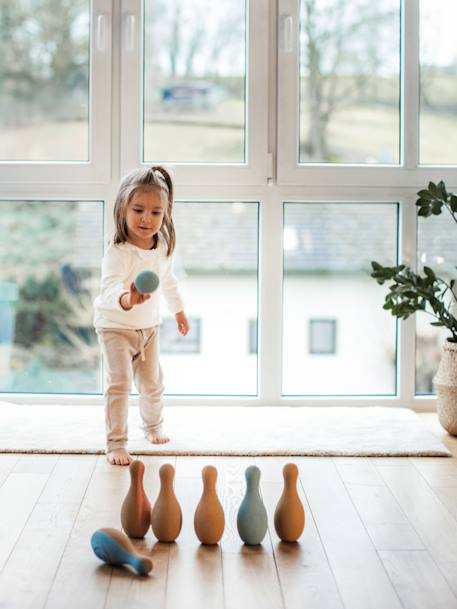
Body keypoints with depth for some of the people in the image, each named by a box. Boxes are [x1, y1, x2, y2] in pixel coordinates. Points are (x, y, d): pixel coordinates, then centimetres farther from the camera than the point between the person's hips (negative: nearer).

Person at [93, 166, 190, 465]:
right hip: (116, 327, -6)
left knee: (153, 383, 16)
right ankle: (116, 443, 0)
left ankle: (153, 425, 43)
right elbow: (110, 286, -46)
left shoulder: (163, 246, -7)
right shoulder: (118, 252, -29)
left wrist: (179, 310, 23)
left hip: (149, 326, 6)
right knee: (119, 385, -12)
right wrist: (126, 300, -67)